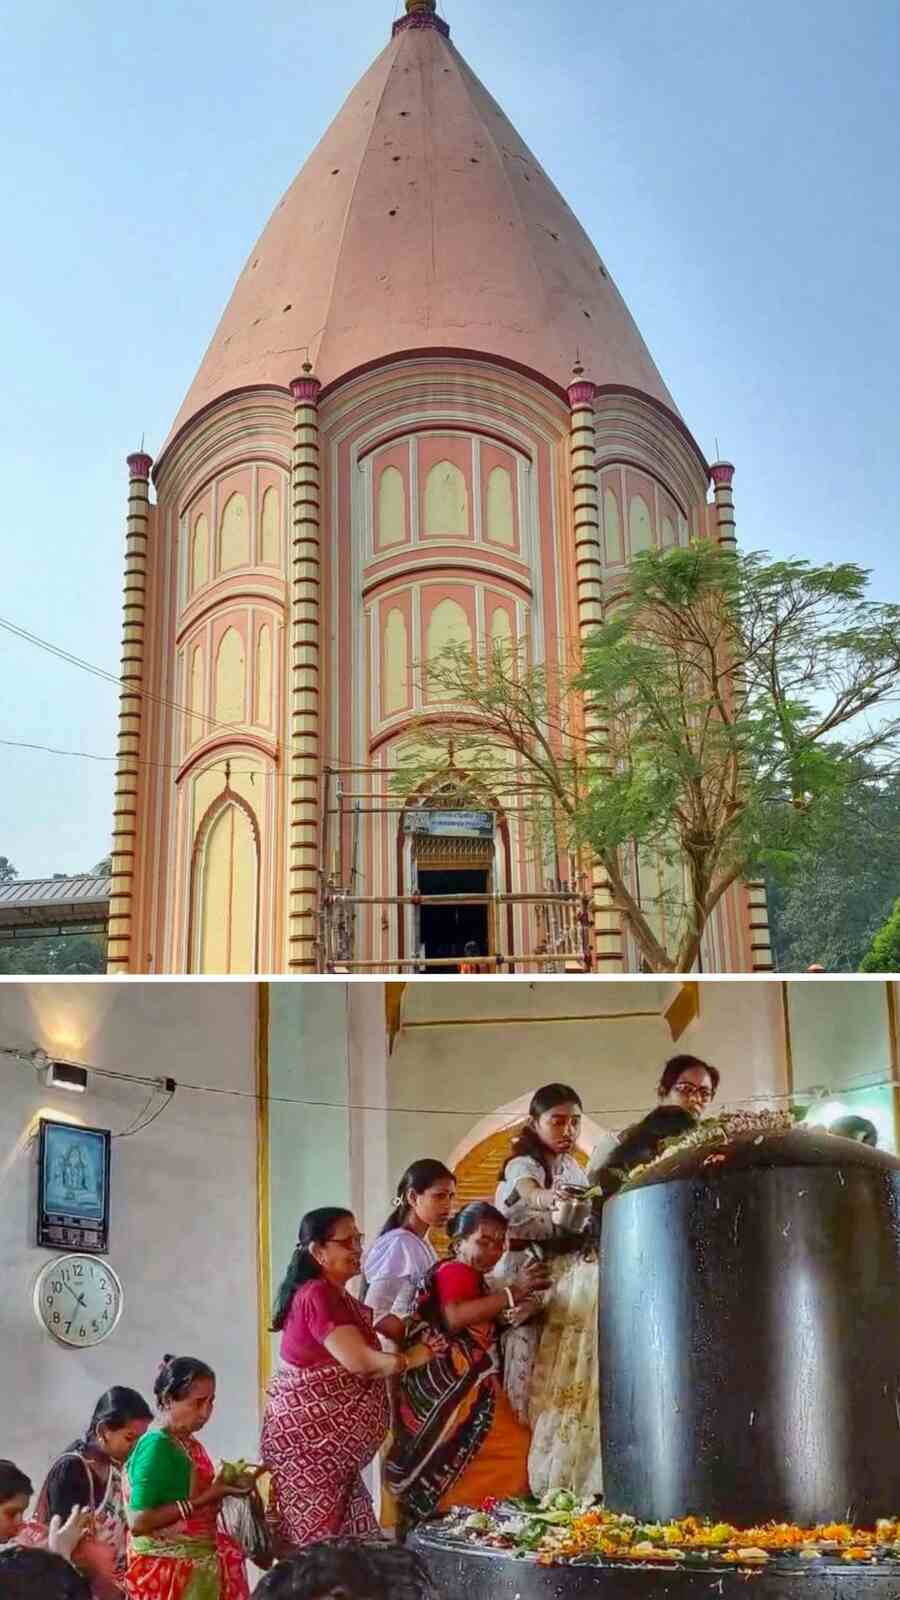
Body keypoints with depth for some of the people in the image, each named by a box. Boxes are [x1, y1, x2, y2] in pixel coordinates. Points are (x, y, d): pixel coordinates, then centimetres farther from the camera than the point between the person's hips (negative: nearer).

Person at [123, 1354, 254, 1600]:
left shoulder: (189, 1443, 6)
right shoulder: (156, 1446, -19)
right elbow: (138, 1522, -24)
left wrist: (222, 1487, -1)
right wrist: (205, 1498, -24)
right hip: (166, 1573, -8)